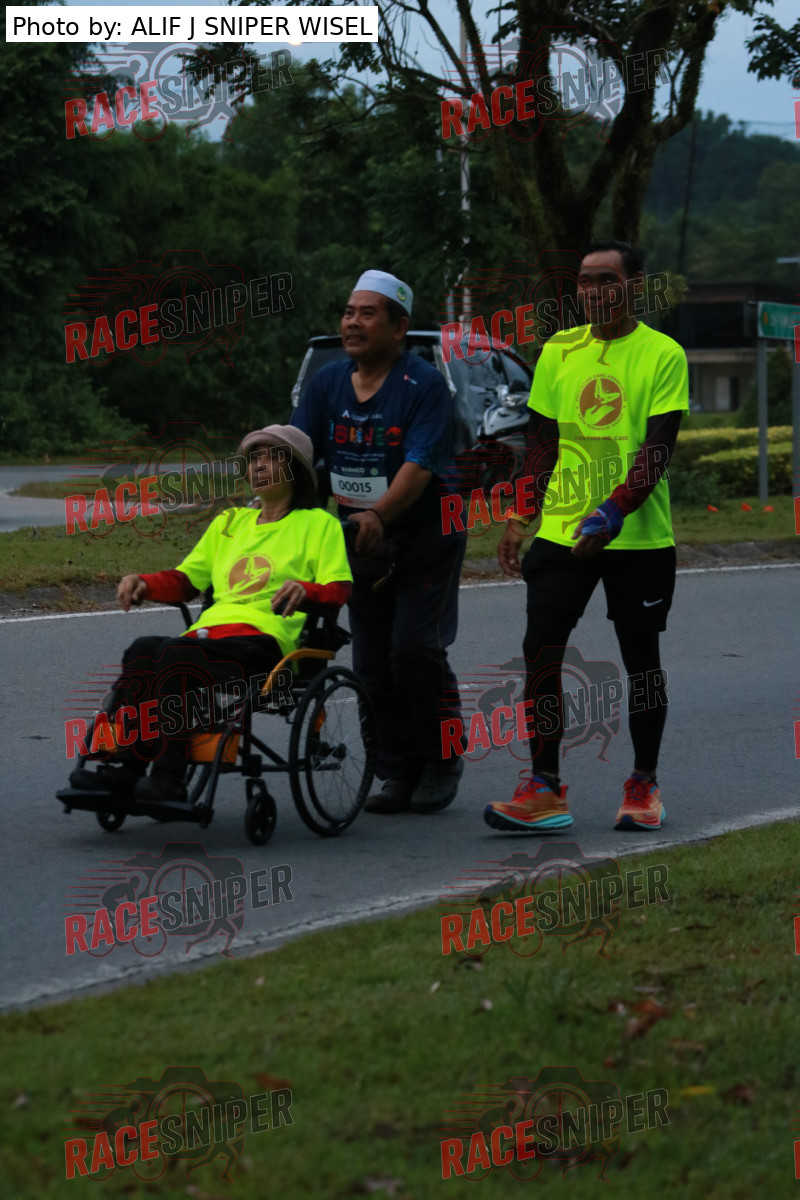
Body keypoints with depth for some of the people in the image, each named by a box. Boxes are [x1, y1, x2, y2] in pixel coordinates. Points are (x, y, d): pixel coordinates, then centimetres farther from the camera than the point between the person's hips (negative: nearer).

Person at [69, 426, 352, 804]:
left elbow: (339, 589, 1)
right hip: (208, 634, 6)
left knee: (176, 656, -35)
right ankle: (127, 768, -36)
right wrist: (143, 583, 9)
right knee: (141, 651, -28)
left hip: (264, 638, -6)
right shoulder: (230, 523, 33)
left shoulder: (318, 524, 14)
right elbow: (185, 580, 30)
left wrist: (304, 589, -21)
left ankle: (169, 779, -40)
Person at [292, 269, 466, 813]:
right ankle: (399, 774, 15)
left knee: (415, 649, -15)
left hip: (426, 536, -6)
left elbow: (419, 466, -24)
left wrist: (377, 515, -37)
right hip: (362, 542, 6)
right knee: (373, 662, 4)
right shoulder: (328, 383, 4)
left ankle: (443, 763, 3)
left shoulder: (425, 384, -14)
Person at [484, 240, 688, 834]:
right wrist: (520, 518, 6)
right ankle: (545, 791, -4)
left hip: (640, 536, -3)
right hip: (561, 532, 3)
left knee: (641, 658, 6)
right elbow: (542, 441, 13)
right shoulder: (559, 351, 8)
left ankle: (644, 787, 19)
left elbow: (658, 448, -11)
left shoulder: (664, 355, -4)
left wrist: (613, 511, -23)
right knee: (541, 652, -7)